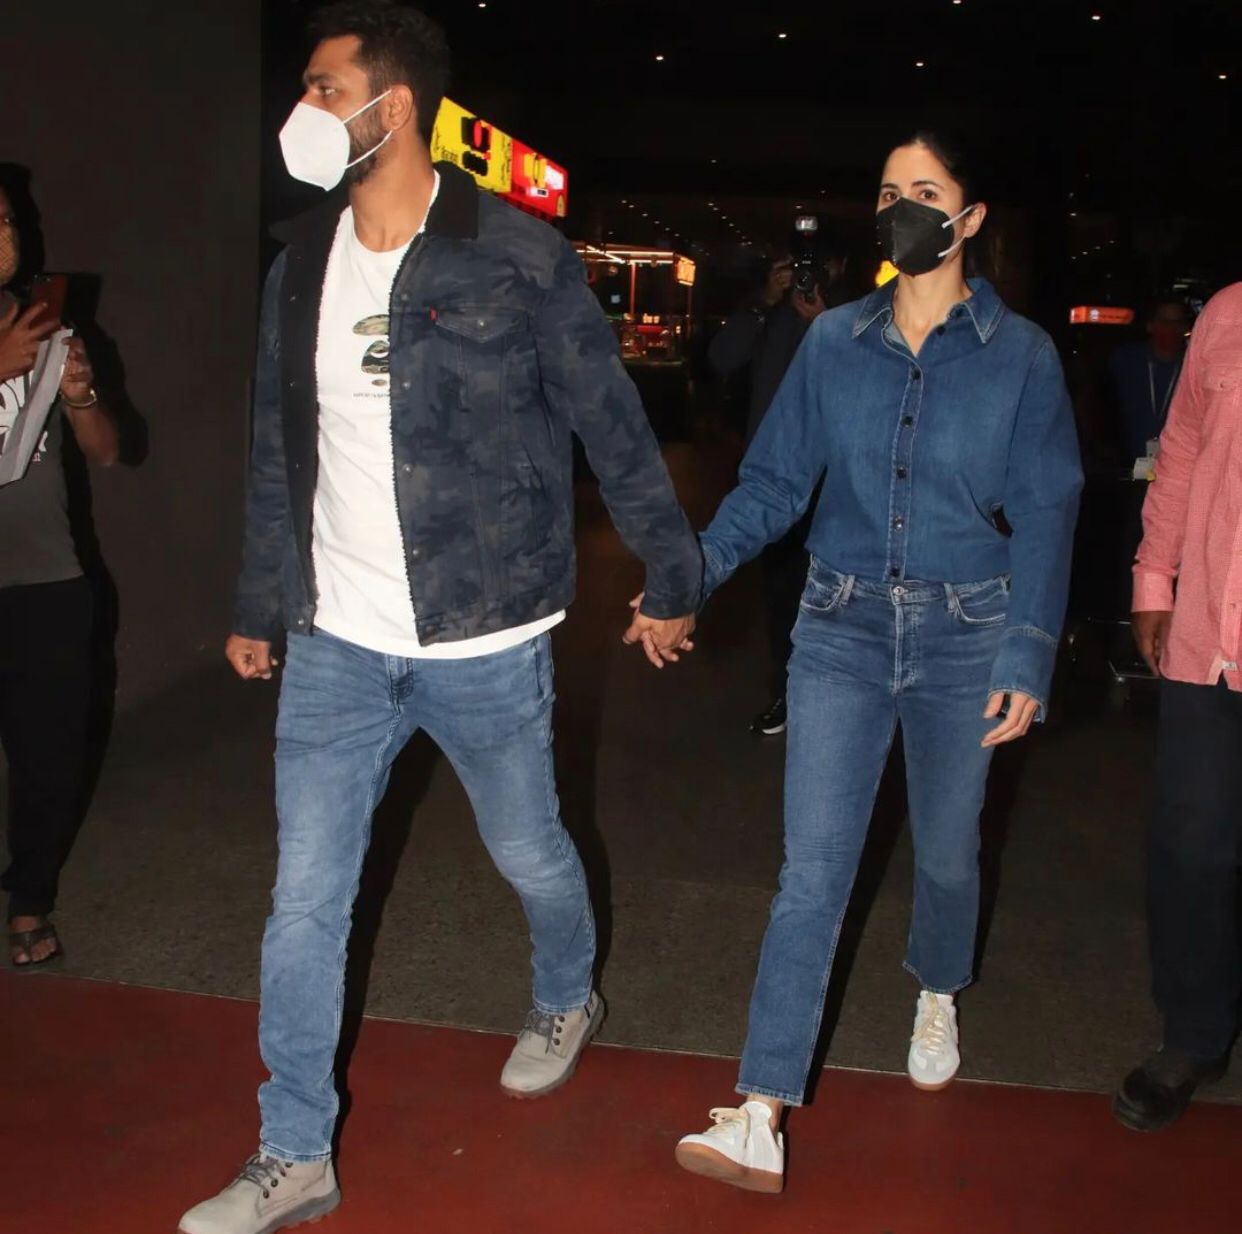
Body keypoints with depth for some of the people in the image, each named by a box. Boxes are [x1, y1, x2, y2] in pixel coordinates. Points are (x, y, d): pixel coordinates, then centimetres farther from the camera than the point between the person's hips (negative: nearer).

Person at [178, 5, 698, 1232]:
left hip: (483, 641, -4)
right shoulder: (300, 265, 5)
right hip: (336, 645, 4)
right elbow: (279, 453, 13)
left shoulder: (517, 257, -10)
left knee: (528, 853, 16)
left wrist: (671, 579, 0)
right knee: (304, 900, 6)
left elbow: (613, 430, -5)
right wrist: (258, 607, 17)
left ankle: (567, 1002, 49)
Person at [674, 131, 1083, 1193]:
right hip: (843, 628, 1)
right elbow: (774, 481, 3)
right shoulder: (835, 341, 2)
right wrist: (696, 568, -13)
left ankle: (938, 997, 49)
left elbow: (1045, 516, -2)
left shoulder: (1020, 355, -3)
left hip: (965, 638, 0)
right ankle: (762, 1120, -1)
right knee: (811, 869, -4)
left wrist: (1027, 661, -9)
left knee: (946, 850, 16)